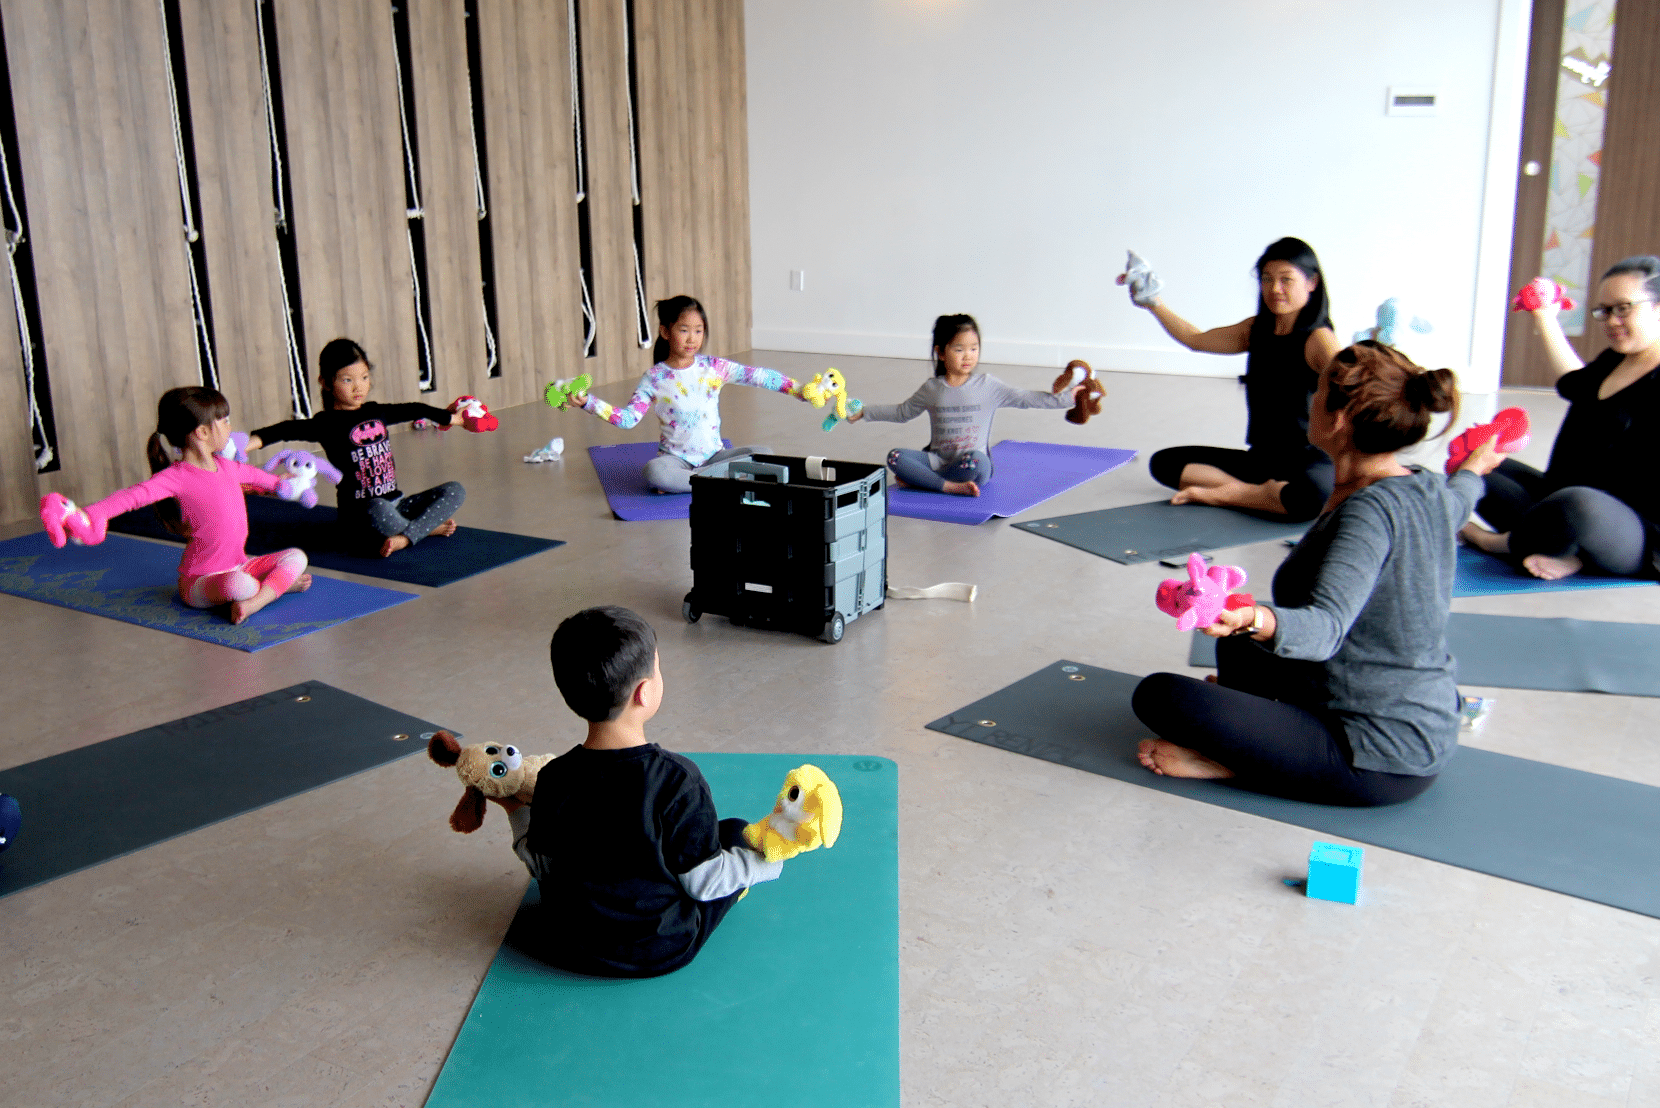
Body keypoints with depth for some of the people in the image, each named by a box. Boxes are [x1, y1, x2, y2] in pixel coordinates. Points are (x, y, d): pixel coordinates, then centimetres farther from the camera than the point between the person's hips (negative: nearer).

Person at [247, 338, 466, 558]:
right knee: (378, 510, -41)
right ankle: (428, 527, -17)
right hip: (358, 516, -7)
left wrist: (451, 418, 39)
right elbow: (289, 430, -22)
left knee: (454, 491, -3)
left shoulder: (377, 412, 13)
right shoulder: (327, 424, -6)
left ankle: (405, 538, -18)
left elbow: (414, 410, 29)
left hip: (396, 503, 7)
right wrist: (252, 441, -39)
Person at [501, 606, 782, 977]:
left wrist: (518, 814, 15)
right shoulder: (677, 779, -25)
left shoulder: (555, 779, -16)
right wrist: (771, 857, -1)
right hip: (666, 952, -3)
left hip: (572, 949, 4)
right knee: (736, 833, 12)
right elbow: (703, 882, -15)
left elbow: (543, 869, -2)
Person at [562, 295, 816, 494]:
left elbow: (758, 376, -2)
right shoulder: (654, 378, -3)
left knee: (763, 453, -21)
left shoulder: (714, 367, 2)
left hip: (713, 454, 3)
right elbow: (627, 418, -7)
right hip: (676, 458, -3)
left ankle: (682, 482, -20)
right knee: (654, 471, -37)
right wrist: (588, 402, -19)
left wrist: (799, 389, -11)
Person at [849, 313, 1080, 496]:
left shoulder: (987, 386, 3)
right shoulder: (931, 389, 8)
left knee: (976, 460, -39)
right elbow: (902, 412, 22)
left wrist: (1064, 398, -5)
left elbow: (1023, 398, 3)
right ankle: (951, 487, -34)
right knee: (895, 457, -23)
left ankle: (918, 479, -24)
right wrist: (864, 411, 21)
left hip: (975, 463, -2)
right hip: (937, 460, 2)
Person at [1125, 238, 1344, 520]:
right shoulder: (1256, 330, 9)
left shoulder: (1318, 339, -13)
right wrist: (1154, 304, 16)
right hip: (1260, 459, 7)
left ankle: (1225, 494, -16)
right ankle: (1266, 492, -13)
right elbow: (1196, 339, 21)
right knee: (1164, 462, -3)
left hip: (1310, 462, -7)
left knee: (1312, 497, -42)